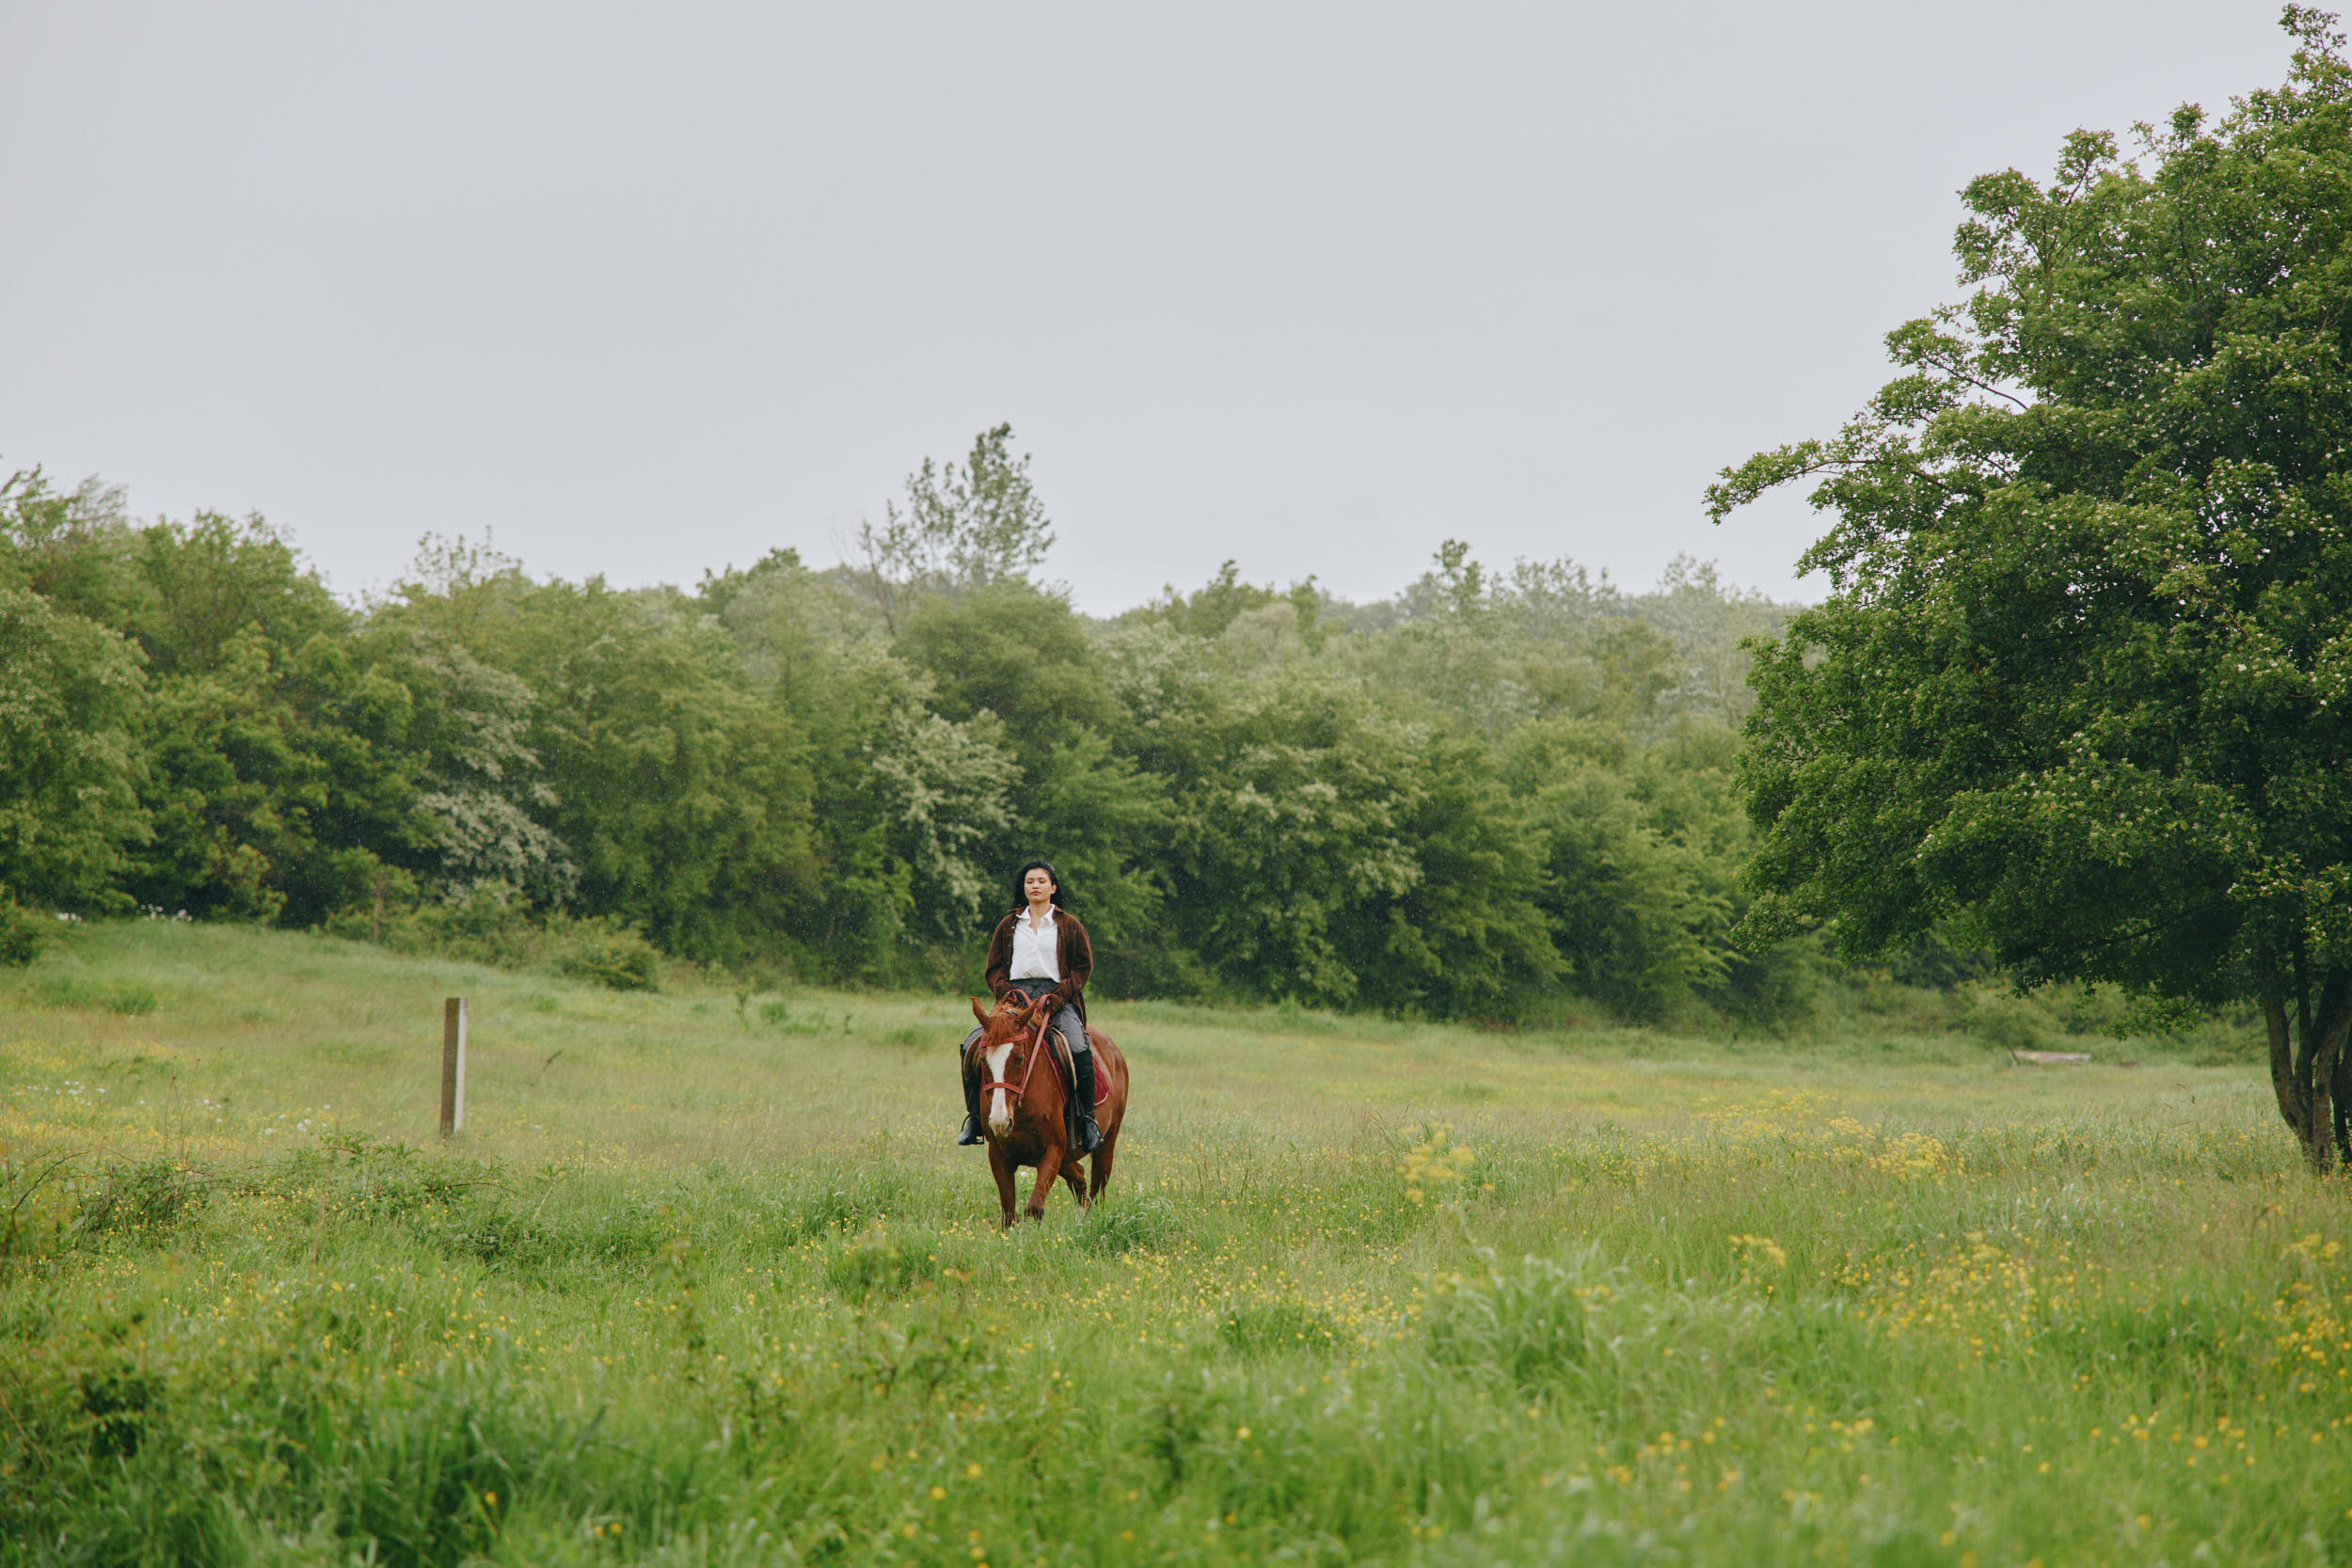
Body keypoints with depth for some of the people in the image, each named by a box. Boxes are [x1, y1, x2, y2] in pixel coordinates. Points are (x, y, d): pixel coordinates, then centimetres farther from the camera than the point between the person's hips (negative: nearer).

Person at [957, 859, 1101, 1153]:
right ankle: (974, 1117, -8)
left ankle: (1087, 1118, -15)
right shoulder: (1008, 926, 17)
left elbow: (1083, 966, 8)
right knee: (972, 1044, -19)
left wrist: (1058, 996, -8)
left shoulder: (1069, 925, 11)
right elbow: (994, 968, 18)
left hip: (1057, 998, -2)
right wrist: (1006, 992, -4)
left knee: (1078, 1048, -30)